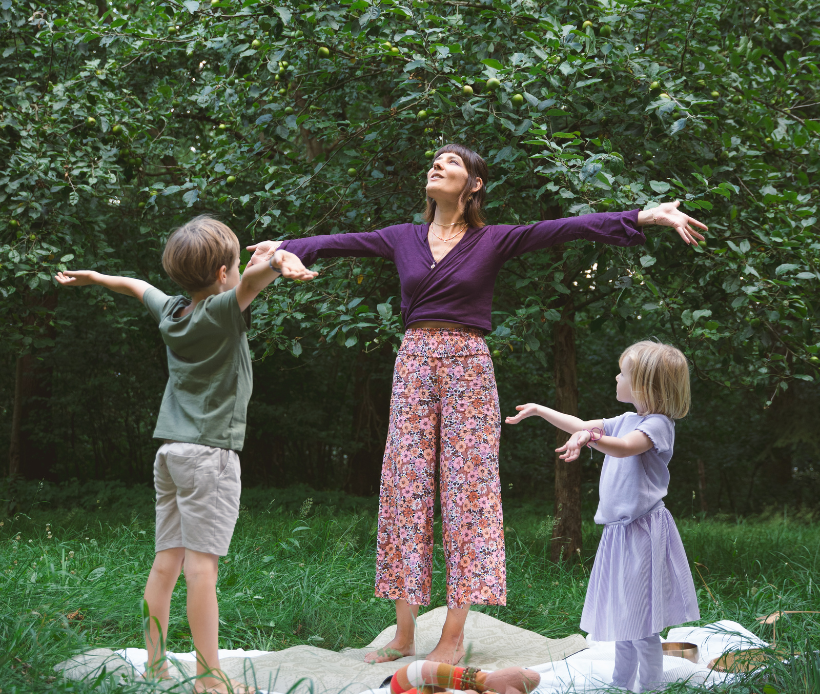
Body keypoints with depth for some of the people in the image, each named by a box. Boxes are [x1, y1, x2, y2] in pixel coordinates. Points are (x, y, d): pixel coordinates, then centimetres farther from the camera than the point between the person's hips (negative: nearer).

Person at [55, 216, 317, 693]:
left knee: (166, 562, 7)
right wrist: (278, 262, -53)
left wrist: (92, 276, 50)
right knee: (202, 563, -10)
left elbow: (136, 286, 31)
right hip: (210, 451, -8)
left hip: (171, 450, 8)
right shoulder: (223, 311, -10)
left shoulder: (171, 311, 12)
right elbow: (250, 281, -32)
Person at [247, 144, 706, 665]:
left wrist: (649, 216, -16)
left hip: (467, 367, -3)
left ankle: (454, 637, 0)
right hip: (413, 363, 3)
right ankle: (404, 636, 6)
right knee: (406, 488, 1)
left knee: (466, 488, -3)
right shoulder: (404, 239, 12)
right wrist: (285, 246, -11)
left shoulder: (494, 241, 1)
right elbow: (340, 243, 5)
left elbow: (566, 228, -8)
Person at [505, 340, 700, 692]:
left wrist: (589, 438, -49)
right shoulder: (626, 421, 15)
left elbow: (624, 447, -32)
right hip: (619, 530, 9)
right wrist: (538, 410, 31)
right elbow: (581, 425, 28)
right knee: (620, 615, 16)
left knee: (641, 624, -6)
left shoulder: (657, 424, -13)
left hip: (642, 531, -9)